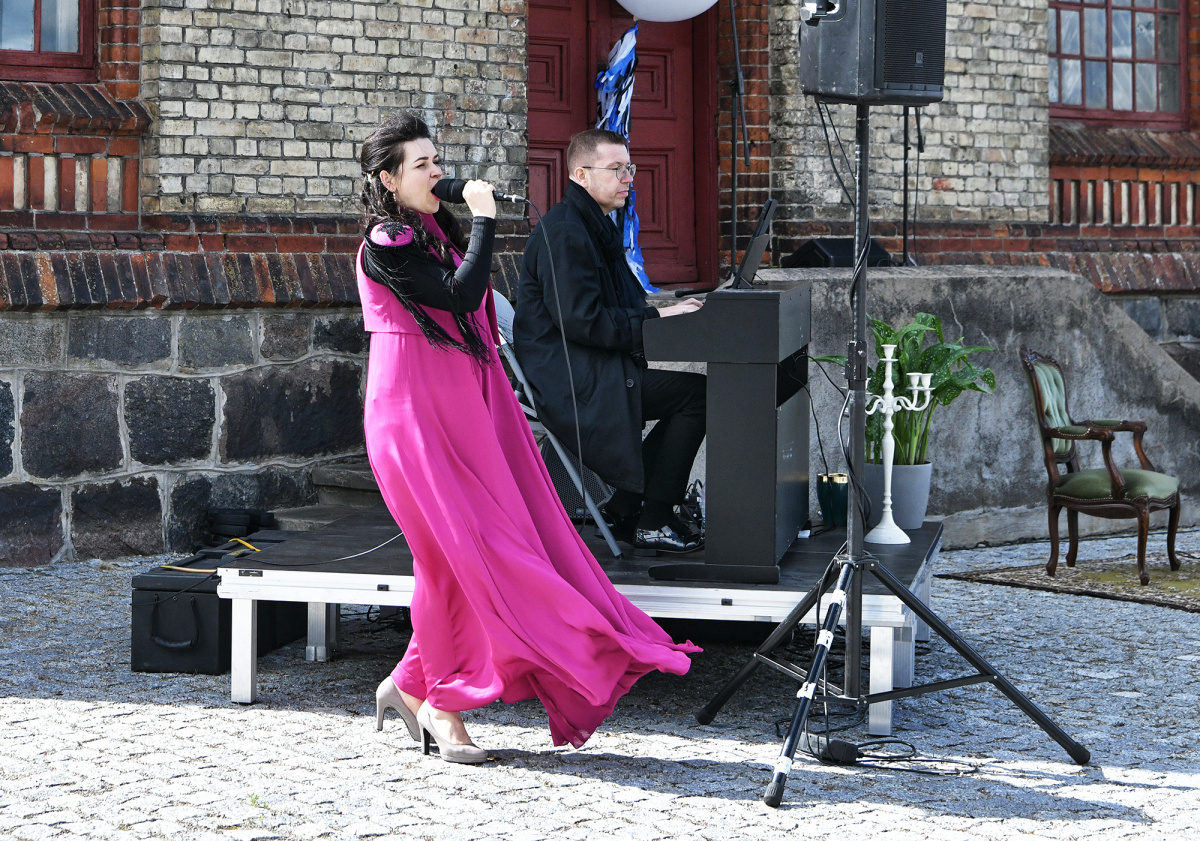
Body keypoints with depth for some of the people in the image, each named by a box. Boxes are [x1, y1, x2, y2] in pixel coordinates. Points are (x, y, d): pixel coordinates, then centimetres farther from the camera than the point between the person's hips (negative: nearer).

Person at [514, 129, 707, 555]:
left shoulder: (595, 226, 19)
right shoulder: (564, 232, -16)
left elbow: (619, 307, 21)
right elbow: (581, 320, -23)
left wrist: (669, 311, 4)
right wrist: (656, 318, -17)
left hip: (588, 371, 10)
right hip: (567, 382, -10)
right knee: (695, 392, -16)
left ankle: (624, 508, 9)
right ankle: (654, 522, -8)